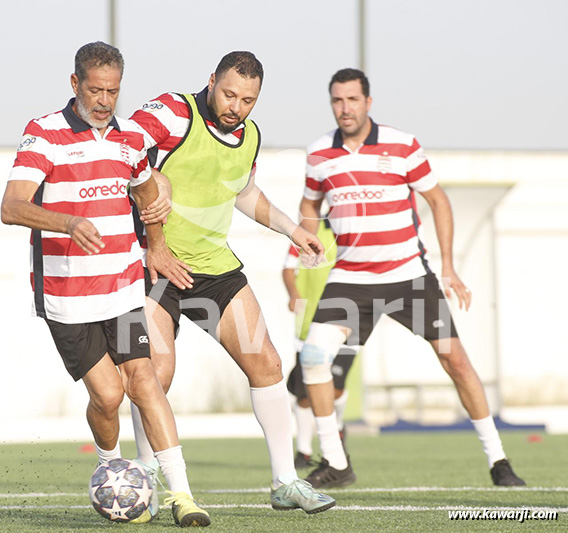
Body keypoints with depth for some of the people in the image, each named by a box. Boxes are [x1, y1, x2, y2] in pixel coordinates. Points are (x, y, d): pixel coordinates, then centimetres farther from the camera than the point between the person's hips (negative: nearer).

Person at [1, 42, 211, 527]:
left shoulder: (130, 137, 8)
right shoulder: (44, 135, -10)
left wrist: (156, 247, 36)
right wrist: (70, 223, -39)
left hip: (122, 284, 4)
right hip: (65, 291, -4)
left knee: (143, 379, -8)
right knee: (107, 392, -8)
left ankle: (181, 493, -11)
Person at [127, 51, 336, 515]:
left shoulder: (249, 137, 8)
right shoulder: (172, 113, -14)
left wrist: (292, 229, 23)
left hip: (214, 265, 6)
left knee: (265, 363, 1)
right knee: (157, 372, -16)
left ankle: (285, 481, 11)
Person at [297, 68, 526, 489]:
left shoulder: (403, 146, -7)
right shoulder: (319, 154, 0)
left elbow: (438, 199, 3)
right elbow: (310, 205, 18)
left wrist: (448, 266, -2)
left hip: (408, 274, -2)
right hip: (349, 277, 2)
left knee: (455, 358, -5)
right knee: (314, 354, -16)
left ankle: (498, 461, 8)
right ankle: (335, 463, -3)